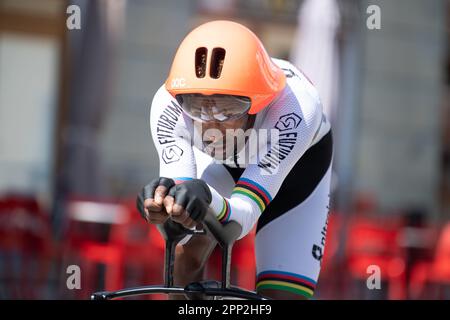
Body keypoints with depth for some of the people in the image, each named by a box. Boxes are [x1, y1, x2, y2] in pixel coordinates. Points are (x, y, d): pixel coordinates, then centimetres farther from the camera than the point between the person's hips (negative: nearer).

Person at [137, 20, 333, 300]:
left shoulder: (293, 111, -43)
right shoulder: (168, 107, -36)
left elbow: (242, 217, -46)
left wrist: (207, 200, -68)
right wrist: (162, 204, -63)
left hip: (297, 161, -2)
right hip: (219, 161, 2)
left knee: (283, 295, -12)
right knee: (187, 254, -22)